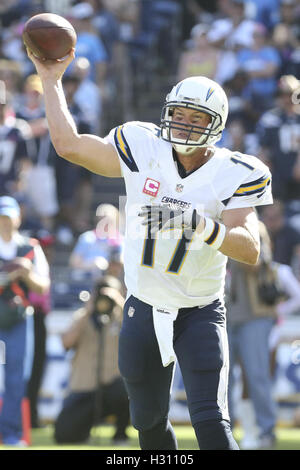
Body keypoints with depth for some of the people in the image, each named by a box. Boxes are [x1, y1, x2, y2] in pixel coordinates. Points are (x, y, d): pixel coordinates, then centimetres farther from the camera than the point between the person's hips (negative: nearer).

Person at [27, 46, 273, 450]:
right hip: (144, 310, 4)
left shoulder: (233, 175, -13)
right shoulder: (144, 151, -5)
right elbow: (70, 145, 3)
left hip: (200, 314, -3)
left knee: (211, 422, -18)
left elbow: (250, 250, -25)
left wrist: (200, 226, -42)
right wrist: (51, 80, 5)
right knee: (149, 421, 15)